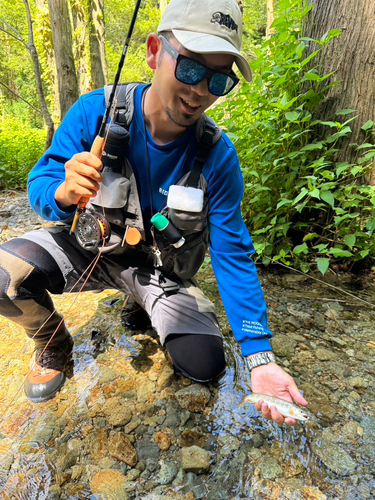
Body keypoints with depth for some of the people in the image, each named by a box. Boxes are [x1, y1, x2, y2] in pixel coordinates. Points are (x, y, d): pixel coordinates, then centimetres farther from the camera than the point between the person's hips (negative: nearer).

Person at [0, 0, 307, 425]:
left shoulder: (218, 157, -19)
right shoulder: (95, 111, -18)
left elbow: (232, 255, -17)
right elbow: (40, 188, -13)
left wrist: (261, 358, -22)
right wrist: (64, 193, -41)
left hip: (161, 270, 1)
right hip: (92, 248, 0)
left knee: (205, 364, -13)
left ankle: (147, 308, 20)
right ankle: (53, 347, 9)